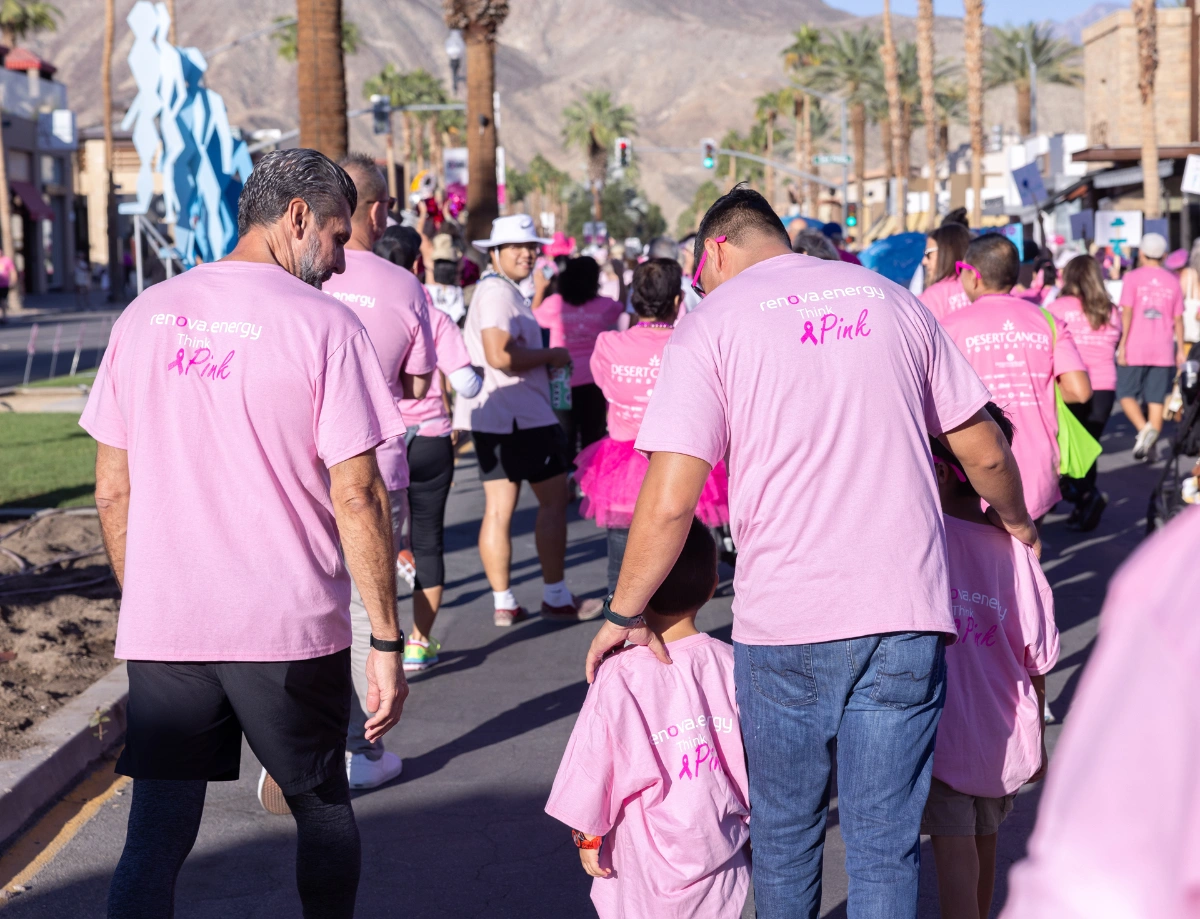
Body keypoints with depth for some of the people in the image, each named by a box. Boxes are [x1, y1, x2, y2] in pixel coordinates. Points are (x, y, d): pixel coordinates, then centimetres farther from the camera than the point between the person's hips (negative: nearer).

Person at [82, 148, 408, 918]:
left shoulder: (147, 314, 7)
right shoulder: (324, 324, -8)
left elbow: (113, 490, 10)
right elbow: (356, 495, -12)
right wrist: (387, 641, -7)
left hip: (161, 627, 3)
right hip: (290, 626, -3)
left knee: (155, 837, 4)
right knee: (322, 808, 18)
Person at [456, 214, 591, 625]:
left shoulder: (500, 291, 19)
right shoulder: (497, 292, -15)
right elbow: (499, 355, -26)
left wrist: (543, 361, 15)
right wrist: (552, 355, -14)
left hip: (492, 417, 10)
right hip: (518, 416, -10)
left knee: (499, 507, 7)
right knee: (554, 498, -1)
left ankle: (503, 603, 10)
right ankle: (555, 597, 3)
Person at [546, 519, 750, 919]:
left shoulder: (620, 676, -17)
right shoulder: (729, 664, -7)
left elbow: (594, 763, -8)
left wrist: (587, 836, 5)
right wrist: (751, 823, 18)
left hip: (647, 860, -3)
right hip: (721, 851, 3)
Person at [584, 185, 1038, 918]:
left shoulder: (713, 324, -1)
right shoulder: (892, 301, 10)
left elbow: (670, 502, -11)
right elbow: (984, 451, 14)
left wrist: (623, 616, 3)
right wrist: (1015, 521, 35)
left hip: (783, 621, -2)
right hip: (907, 614, 2)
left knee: (785, 835, 18)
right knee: (887, 843, 8)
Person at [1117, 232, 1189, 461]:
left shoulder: (1133, 278, -3)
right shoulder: (1173, 281, 7)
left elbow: (1127, 312, -10)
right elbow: (1178, 319, 8)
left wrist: (1122, 344, -9)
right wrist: (1181, 349, 14)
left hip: (1135, 348, -3)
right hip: (1163, 350, 3)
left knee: (1126, 393, 6)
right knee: (1156, 399, 7)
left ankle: (1144, 429, -18)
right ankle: (1151, 446, 5)